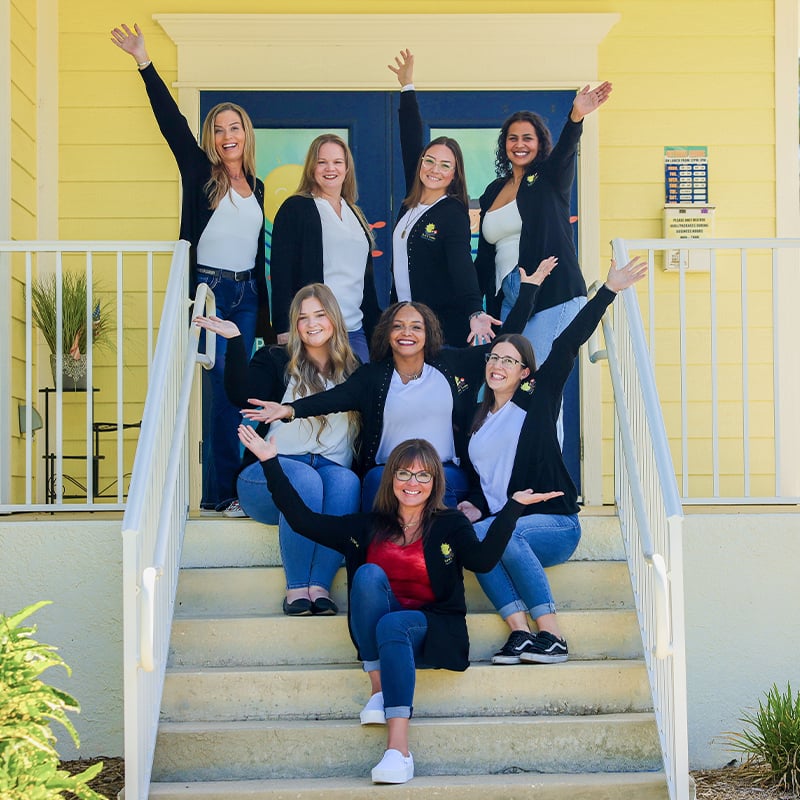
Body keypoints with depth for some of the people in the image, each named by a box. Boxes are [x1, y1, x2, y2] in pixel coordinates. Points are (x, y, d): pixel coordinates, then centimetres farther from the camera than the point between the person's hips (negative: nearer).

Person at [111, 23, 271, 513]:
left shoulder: (256, 187, 14)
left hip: (246, 295, 5)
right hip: (209, 290, -5)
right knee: (221, 390, -7)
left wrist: (264, 311, 18)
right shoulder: (201, 174, 0)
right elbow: (171, 120, -9)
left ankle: (237, 486, 12)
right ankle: (220, 493, -1)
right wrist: (144, 62, -15)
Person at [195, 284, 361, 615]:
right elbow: (242, 396, -14)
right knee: (305, 478, -36)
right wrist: (234, 339, -18)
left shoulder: (353, 372, 18)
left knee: (346, 481, -33)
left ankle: (320, 585, -36)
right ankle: (296, 588, -32)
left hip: (331, 470, 2)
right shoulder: (276, 361, 9)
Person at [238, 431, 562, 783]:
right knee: (369, 574, -24)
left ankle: (398, 749, -45)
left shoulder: (450, 525, 8)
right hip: (377, 635, 2)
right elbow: (303, 520, 8)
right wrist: (270, 463, 5)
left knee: (393, 624, -35)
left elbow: (483, 558, -13)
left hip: (433, 631, -2)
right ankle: (378, 689, -25)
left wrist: (513, 506, -21)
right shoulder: (369, 526, 14)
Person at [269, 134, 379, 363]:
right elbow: (281, 272, -6)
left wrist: (373, 326, 17)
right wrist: (285, 329, -14)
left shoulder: (355, 214, 20)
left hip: (356, 331, 6)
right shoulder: (295, 208, 1)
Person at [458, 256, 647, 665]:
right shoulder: (476, 417, 18)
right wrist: (475, 505, 2)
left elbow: (568, 344, -4)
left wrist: (608, 291, -11)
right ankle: (520, 631, -35)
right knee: (469, 537, -29)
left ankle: (551, 635, -34)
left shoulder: (538, 399, 5)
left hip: (555, 526, -4)